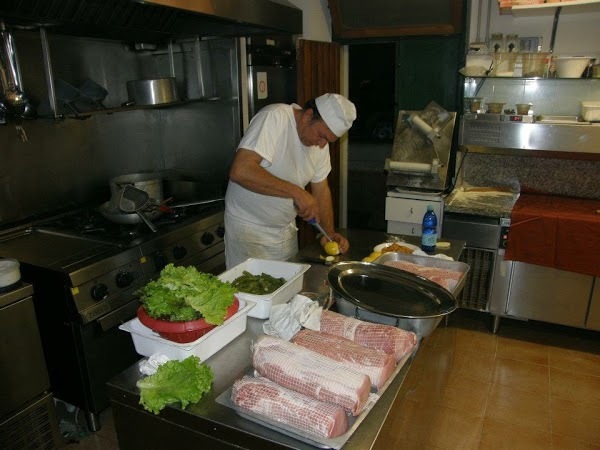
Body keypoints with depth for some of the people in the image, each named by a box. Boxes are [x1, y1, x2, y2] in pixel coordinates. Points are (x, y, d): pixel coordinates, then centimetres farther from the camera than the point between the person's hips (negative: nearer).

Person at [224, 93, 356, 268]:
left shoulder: (321, 139, 0)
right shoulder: (275, 117, -22)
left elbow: (321, 187, 8)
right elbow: (240, 171, -33)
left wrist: (329, 232, -3)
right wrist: (296, 192, -33)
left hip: (286, 227, 7)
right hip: (249, 226, -6)